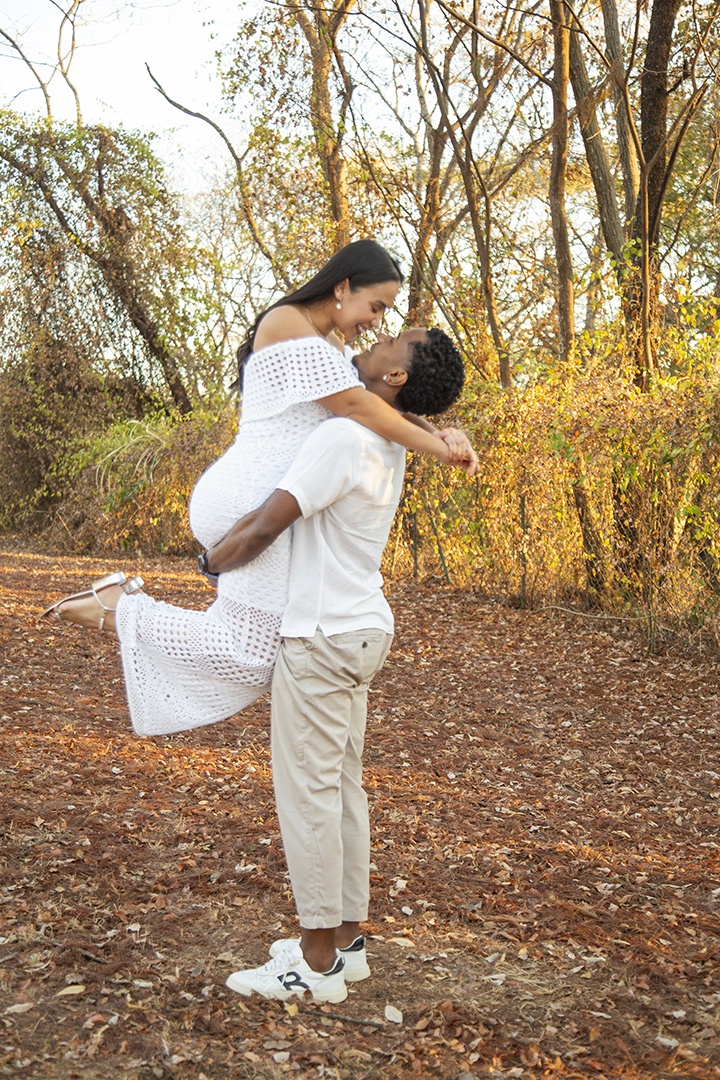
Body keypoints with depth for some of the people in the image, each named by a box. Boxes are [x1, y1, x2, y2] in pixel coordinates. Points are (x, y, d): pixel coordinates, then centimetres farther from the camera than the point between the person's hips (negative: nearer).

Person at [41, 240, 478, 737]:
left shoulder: (332, 343, 17)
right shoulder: (287, 323, -13)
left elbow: (383, 400, 15)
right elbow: (354, 405, -18)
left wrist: (440, 431, -4)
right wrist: (436, 448, -13)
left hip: (269, 500, 11)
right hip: (254, 501, -11)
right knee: (250, 658, -6)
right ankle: (120, 608, 3)